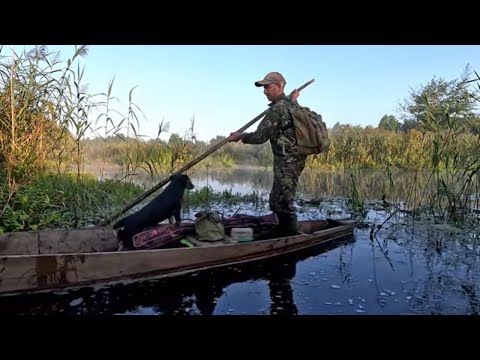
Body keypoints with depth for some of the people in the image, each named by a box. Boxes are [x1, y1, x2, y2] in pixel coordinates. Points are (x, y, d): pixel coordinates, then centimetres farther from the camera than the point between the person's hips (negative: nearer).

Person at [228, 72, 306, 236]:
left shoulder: (277, 108, -15)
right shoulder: (291, 104, 14)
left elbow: (260, 136, -15)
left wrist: (240, 136, -1)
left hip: (286, 163, -10)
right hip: (294, 159, 10)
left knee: (282, 204, -6)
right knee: (276, 202, 15)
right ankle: (285, 235, 24)